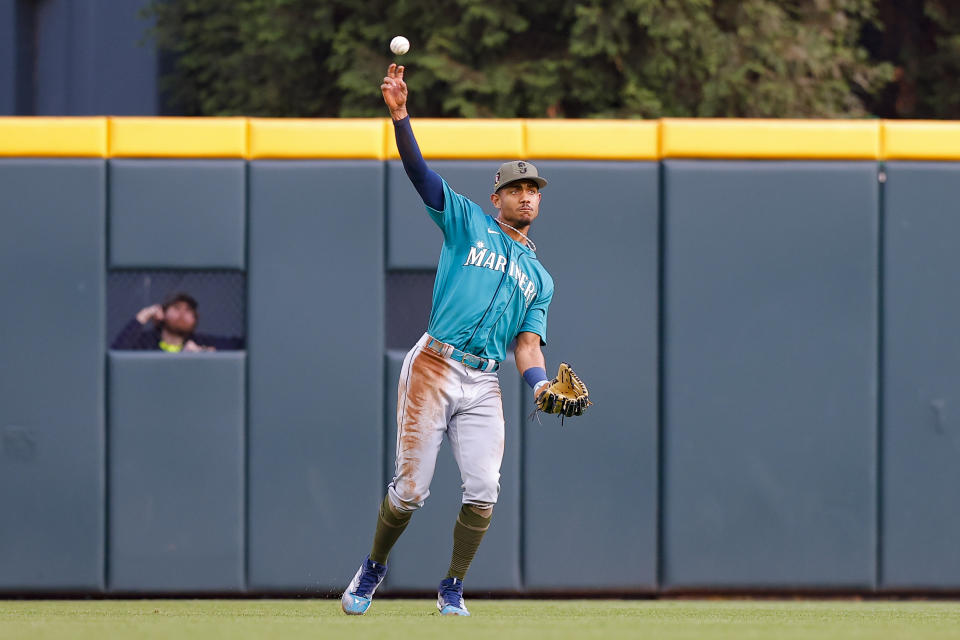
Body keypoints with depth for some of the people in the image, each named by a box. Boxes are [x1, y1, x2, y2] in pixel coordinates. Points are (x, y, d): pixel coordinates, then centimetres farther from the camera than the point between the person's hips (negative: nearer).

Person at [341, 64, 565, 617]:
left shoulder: (540, 278, 21)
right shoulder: (469, 224, 11)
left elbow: (527, 343, 12)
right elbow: (418, 169, 0)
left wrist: (540, 384, -10)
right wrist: (400, 114, -15)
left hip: (484, 385, 3)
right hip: (435, 368, -3)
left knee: (484, 491, -9)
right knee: (411, 489, -5)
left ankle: (452, 589, 10)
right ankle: (374, 569, 20)